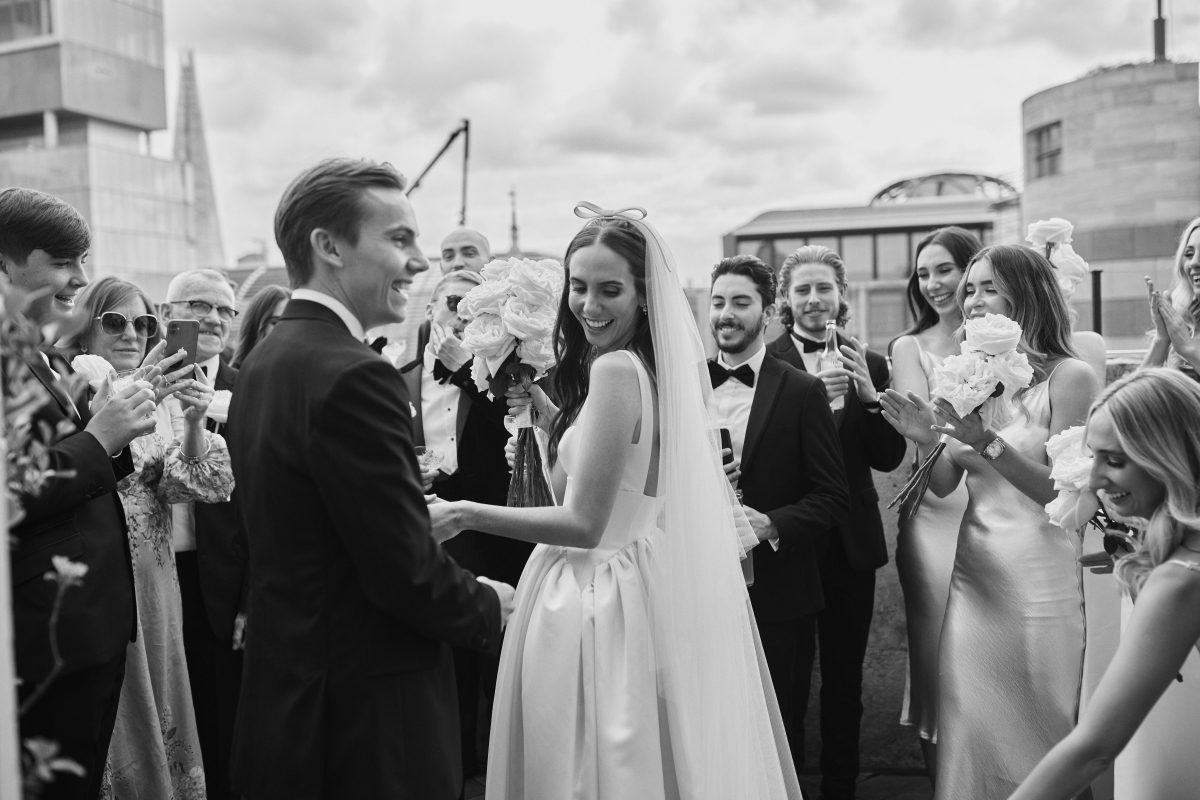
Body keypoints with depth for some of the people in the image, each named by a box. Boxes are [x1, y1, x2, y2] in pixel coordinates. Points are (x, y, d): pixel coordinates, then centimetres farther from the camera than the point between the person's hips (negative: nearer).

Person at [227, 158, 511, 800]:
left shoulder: (261, 363, 7)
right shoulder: (353, 375, -23)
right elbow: (407, 573, -23)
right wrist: (489, 608, -5)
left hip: (282, 692, 9)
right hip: (366, 720, -9)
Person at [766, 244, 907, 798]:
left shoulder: (870, 365, 5)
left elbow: (889, 458, 0)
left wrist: (869, 396, -14)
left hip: (852, 542, 3)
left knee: (845, 678, 14)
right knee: (788, 677, 6)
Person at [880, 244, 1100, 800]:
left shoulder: (1069, 376, -8)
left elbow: (1063, 492, -13)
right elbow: (943, 486, 7)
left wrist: (987, 442, -23)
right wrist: (926, 442, -12)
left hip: (1040, 580, -4)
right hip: (975, 574, 5)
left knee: (1035, 733, 7)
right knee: (971, 728, 11)